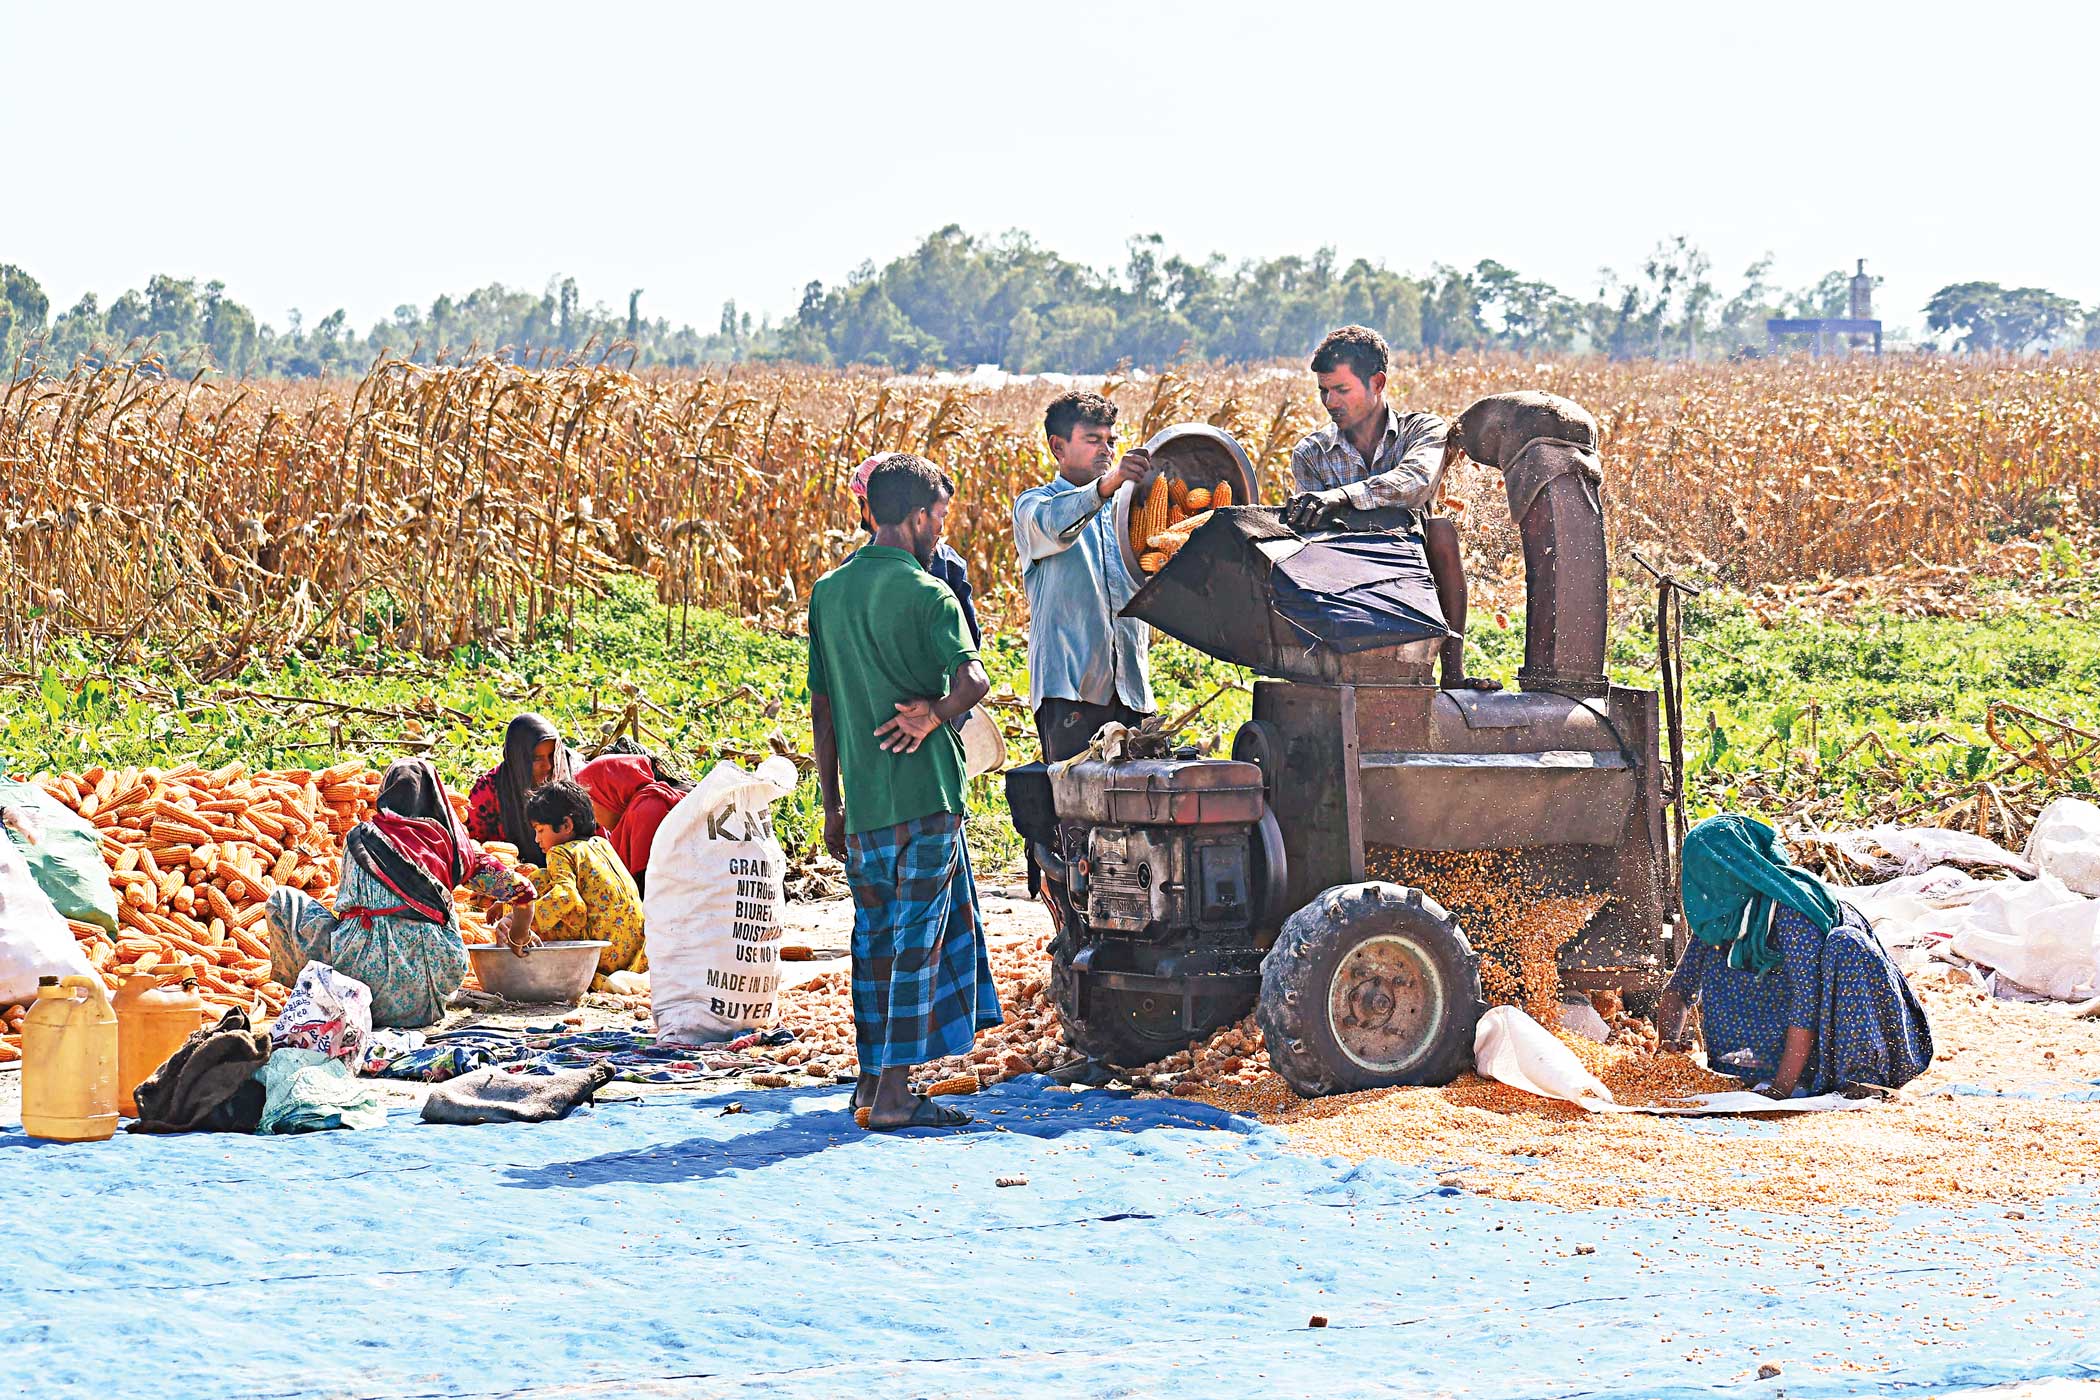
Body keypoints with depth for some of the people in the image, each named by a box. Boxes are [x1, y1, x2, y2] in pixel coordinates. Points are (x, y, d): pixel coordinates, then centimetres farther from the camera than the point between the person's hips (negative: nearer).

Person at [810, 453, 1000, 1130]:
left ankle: (872, 1077, 21)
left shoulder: (827, 593, 10)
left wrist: (832, 805, 18)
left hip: (863, 803, 6)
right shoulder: (927, 593, -9)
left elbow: (820, 708, 13)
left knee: (875, 937, 16)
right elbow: (973, 680, -23)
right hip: (925, 795, -6)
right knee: (916, 940, -2)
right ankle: (895, 1094, -3)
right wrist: (932, 716, -4)